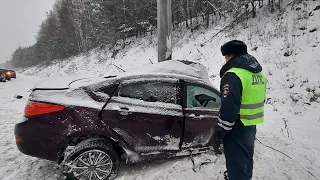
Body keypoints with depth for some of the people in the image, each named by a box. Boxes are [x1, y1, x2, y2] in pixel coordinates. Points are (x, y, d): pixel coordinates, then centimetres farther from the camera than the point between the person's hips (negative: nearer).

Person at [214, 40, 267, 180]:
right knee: (246, 156, 27)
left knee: (236, 160, 6)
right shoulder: (258, 73, 9)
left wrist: (220, 130, -16)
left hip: (237, 127, -9)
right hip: (251, 124, 10)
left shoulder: (234, 75, -23)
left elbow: (229, 106, -27)